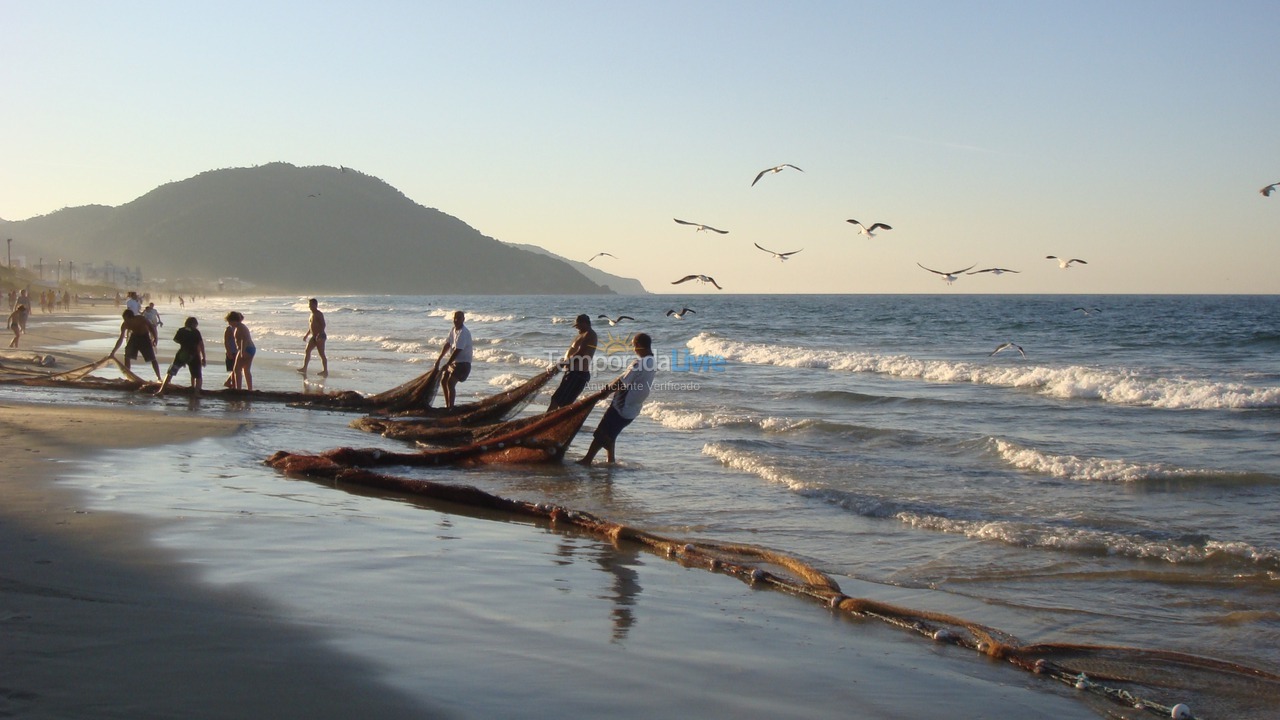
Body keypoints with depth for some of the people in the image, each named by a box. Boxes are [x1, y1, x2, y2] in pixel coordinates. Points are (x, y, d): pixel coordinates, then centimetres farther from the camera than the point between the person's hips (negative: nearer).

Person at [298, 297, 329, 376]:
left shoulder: (319, 314, -13)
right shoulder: (312, 314, 16)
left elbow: (323, 325, -21)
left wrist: (319, 334, -30)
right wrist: (307, 334, 26)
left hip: (320, 336, -10)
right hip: (314, 336, 10)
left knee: (321, 354, -7)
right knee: (307, 351, 8)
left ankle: (325, 371, -4)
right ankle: (304, 368, 13)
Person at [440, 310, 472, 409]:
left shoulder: (464, 333, -21)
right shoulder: (453, 330, 7)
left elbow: (457, 350, -25)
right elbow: (447, 345, 14)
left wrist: (447, 364, -25)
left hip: (463, 363, -10)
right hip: (454, 362, 10)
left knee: (450, 383, -21)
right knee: (443, 381, 16)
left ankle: (451, 407, -18)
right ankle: (447, 405, 28)